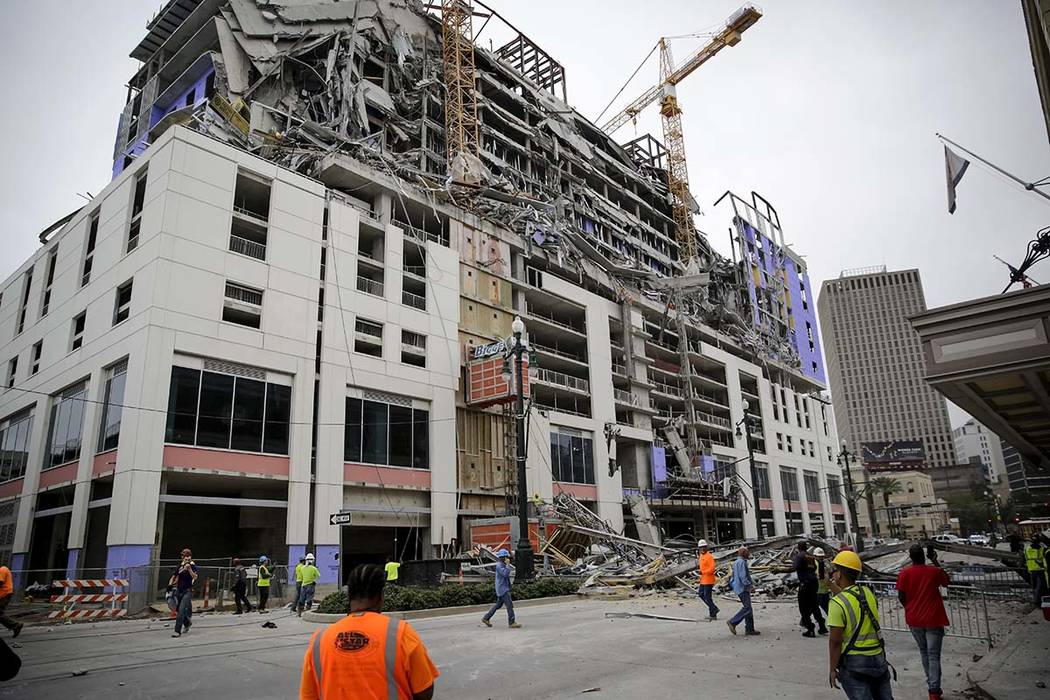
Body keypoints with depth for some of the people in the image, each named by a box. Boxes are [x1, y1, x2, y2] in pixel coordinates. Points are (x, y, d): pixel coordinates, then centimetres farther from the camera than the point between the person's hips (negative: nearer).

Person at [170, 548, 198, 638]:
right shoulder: (180, 565, 8)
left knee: (181, 610, -15)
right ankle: (187, 623, 39)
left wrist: (189, 568, -28)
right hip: (179, 590, 6)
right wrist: (170, 584, 5)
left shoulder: (192, 565, -6)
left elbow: (195, 577, -18)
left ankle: (178, 631, -12)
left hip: (187, 591, -6)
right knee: (178, 610, 14)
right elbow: (175, 576, 19)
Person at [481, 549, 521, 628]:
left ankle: (486, 618, 21)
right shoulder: (499, 566, -15)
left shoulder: (503, 565, 15)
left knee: (498, 604, 15)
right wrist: (508, 565, -21)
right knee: (509, 605, -9)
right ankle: (511, 623, -6)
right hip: (502, 589, -10)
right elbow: (505, 573, -27)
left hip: (505, 589, 10)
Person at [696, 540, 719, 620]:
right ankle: (714, 608, 24)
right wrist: (698, 566, 6)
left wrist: (702, 572, -21)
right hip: (703, 580, 10)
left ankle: (713, 614, 7)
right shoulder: (701, 555, 12)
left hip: (708, 580, -10)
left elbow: (712, 569, -23)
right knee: (701, 594, 16)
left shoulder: (709, 556, -16)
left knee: (707, 597, -5)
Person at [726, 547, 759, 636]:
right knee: (747, 608, -9)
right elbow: (743, 577, -22)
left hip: (743, 588, 10)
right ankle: (732, 622, -7)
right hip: (743, 588, -10)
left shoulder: (736, 562, 16)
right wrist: (751, 586, -15)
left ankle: (749, 629, 11)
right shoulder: (741, 562, -15)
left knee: (748, 609, 10)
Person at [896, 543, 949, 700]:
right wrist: (935, 561, 13)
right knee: (934, 655, 2)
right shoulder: (935, 571, -9)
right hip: (933, 619, -1)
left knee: (924, 652, 20)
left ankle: (932, 686, 28)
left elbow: (901, 596, -5)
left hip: (914, 619, 2)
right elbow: (946, 582, 13)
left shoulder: (904, 573, -7)